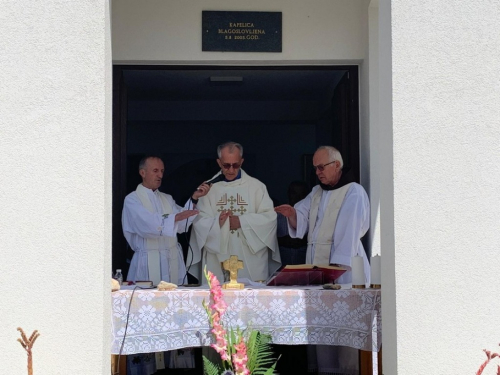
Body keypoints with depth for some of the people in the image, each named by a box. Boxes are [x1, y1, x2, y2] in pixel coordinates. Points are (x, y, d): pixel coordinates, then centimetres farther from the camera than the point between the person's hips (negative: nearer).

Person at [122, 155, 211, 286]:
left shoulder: (167, 199, 15)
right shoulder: (132, 199, -1)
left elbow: (181, 225, 0)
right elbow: (147, 225, -18)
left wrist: (194, 199, -10)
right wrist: (176, 217, -27)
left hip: (173, 260, 5)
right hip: (148, 264, -5)